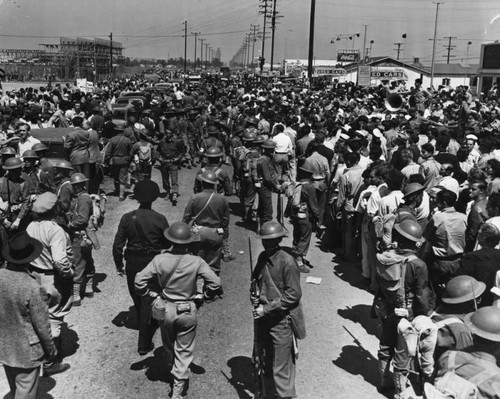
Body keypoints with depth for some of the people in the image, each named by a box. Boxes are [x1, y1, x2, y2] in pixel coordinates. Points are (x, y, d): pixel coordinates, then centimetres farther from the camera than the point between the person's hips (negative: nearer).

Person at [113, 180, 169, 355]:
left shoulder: (127, 218, -8)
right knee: (149, 302, 4)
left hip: (132, 263, 3)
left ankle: (144, 327, 46)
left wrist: (119, 264, 8)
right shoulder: (160, 219, -14)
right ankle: (144, 343, 5)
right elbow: (168, 244, -6)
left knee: (137, 299, 23)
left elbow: (118, 244, -5)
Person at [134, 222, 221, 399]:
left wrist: (153, 294, 1)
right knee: (184, 350, 12)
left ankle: (171, 371, 50)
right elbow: (215, 283, -15)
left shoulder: (159, 260, -15)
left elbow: (139, 281, -14)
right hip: (188, 311, -2)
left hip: (166, 309, 2)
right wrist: (199, 293, 1)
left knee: (168, 346, 26)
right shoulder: (196, 262, -18)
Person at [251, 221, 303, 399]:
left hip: (281, 320, -7)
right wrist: (254, 294, 0)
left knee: (281, 368, -1)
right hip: (263, 317, 7)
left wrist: (267, 308, -18)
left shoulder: (287, 262, -17)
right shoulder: (262, 257, 5)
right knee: (264, 362, 19)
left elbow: (294, 294, -18)